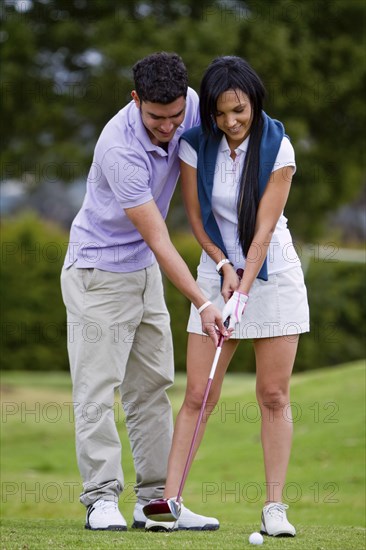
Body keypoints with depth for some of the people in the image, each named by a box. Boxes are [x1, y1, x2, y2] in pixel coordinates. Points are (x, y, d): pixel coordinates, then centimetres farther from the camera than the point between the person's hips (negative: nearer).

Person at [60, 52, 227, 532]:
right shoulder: (120, 150, -31)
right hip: (99, 270, -7)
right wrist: (202, 305, -32)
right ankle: (102, 498, -5)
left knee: (152, 386, 7)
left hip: (145, 271, 7)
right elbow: (158, 241, -29)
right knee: (98, 387, -8)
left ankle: (156, 499, 9)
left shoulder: (191, 106, -11)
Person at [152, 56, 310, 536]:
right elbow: (196, 217, 0)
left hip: (273, 273, -2)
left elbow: (264, 228, -17)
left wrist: (244, 290, -22)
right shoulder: (195, 145, -8)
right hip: (217, 271, 2)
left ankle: (274, 507, 0)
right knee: (198, 395, -4)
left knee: (274, 396, -2)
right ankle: (169, 500, -7)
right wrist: (225, 268, -11)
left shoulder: (277, 148, -15)